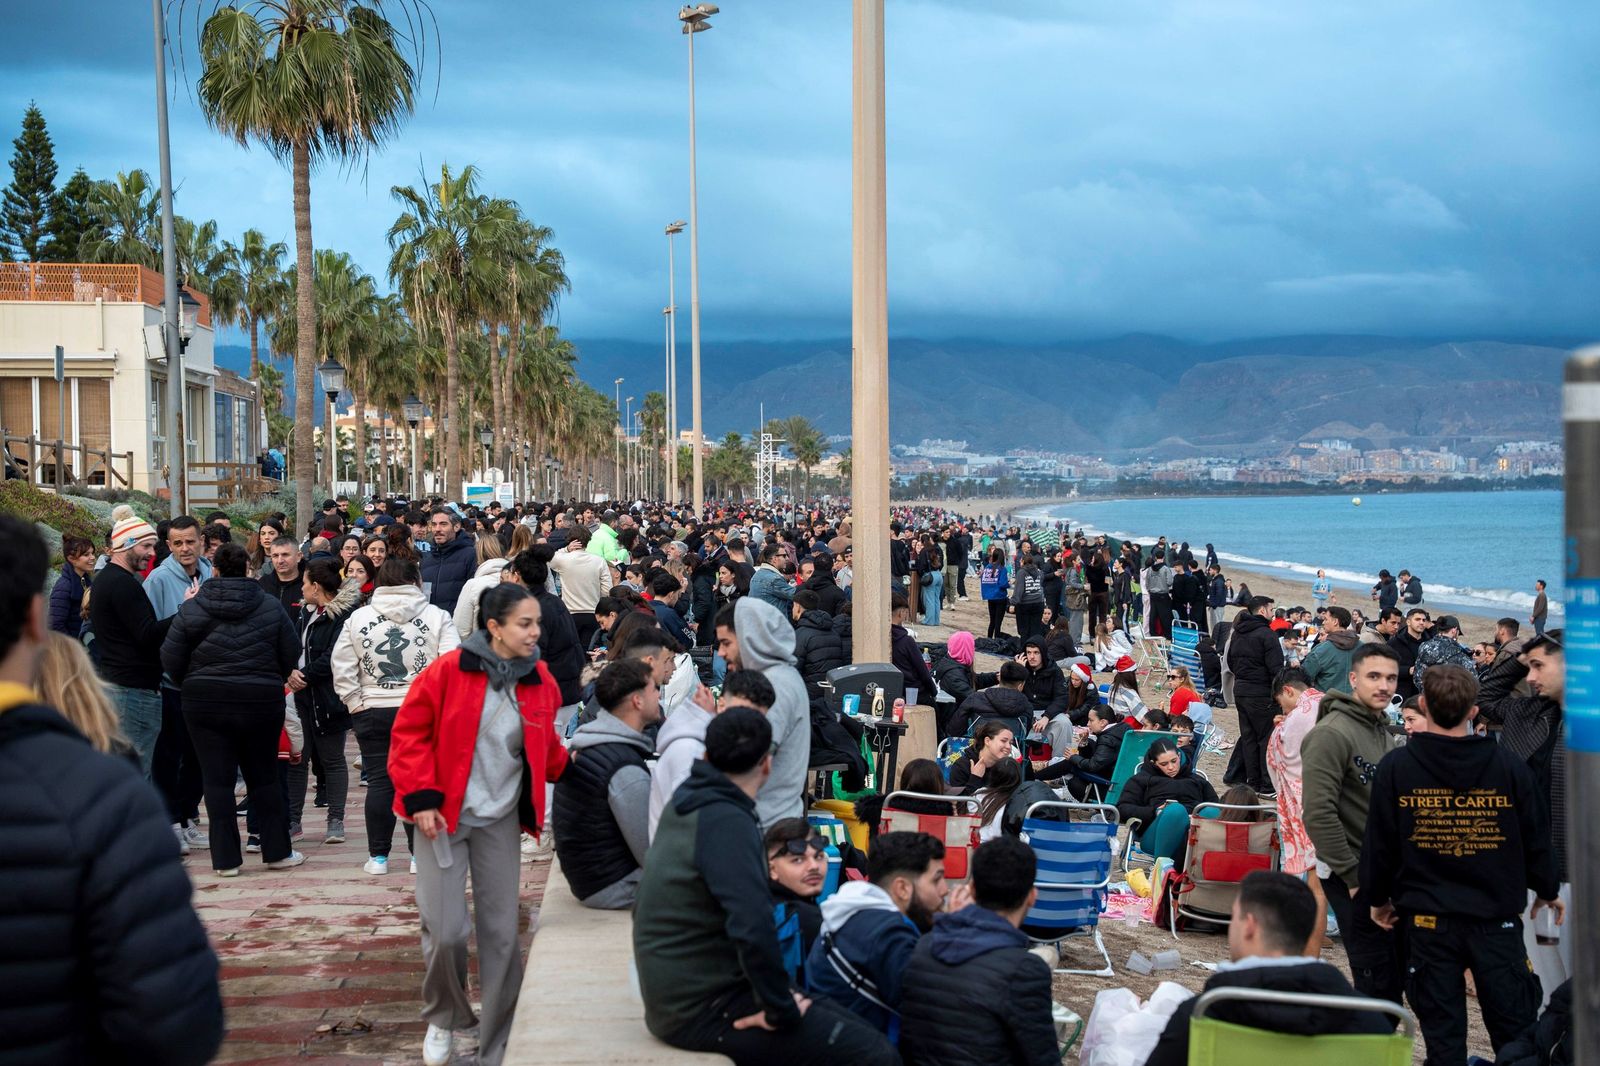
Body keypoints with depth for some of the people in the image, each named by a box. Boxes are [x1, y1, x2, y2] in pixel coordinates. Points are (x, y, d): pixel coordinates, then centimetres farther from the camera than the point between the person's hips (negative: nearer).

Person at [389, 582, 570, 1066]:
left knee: (502, 933, 4)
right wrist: (420, 798, -14)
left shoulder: (540, 682, -1)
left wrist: (571, 769, -6)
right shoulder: (447, 671, -14)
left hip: (500, 820, 4)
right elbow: (409, 735, -8)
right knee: (446, 931, -5)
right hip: (444, 815, -3)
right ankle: (443, 1019, 25)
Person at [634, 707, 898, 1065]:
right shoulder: (727, 822, -21)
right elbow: (753, 927, -31)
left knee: (853, 1027, 12)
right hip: (702, 1010, -10)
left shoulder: (684, 804, 8)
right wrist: (781, 1011, -21)